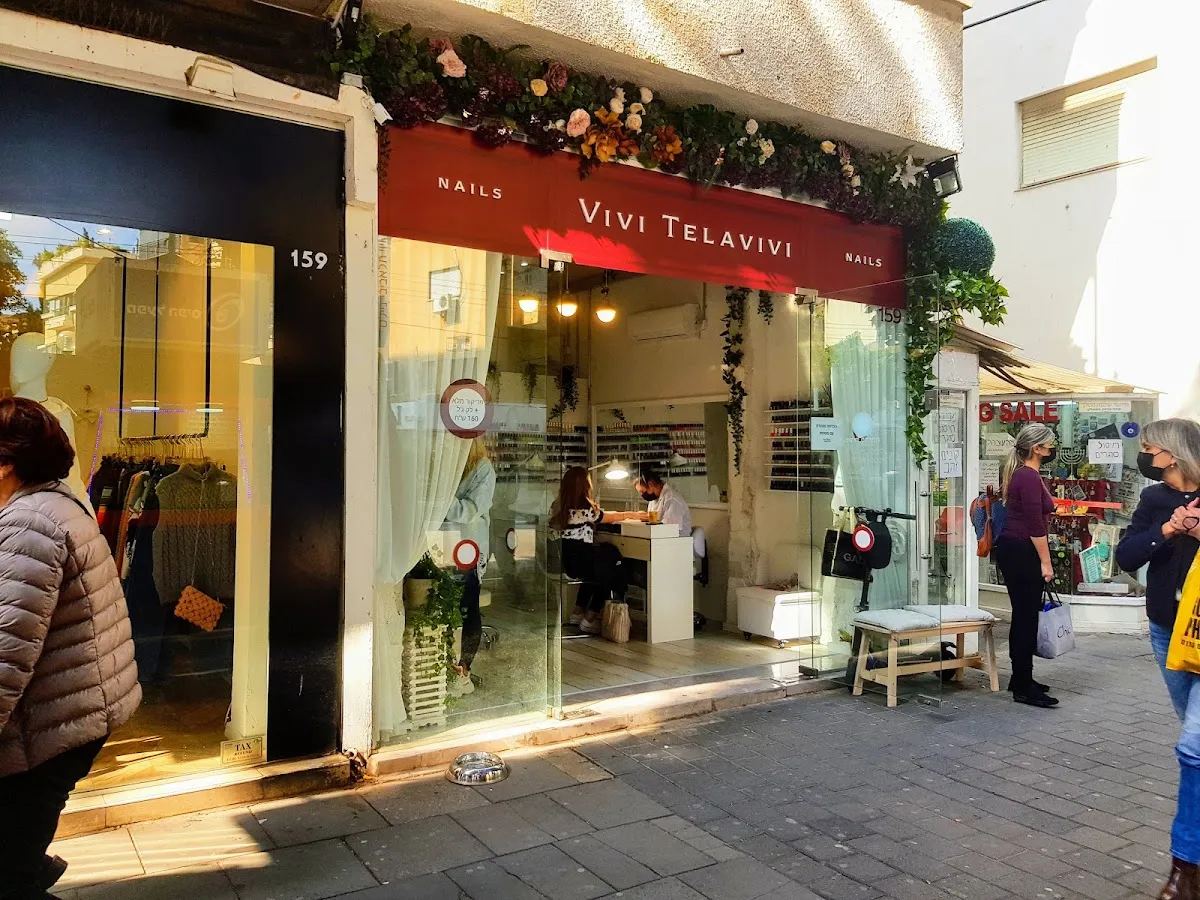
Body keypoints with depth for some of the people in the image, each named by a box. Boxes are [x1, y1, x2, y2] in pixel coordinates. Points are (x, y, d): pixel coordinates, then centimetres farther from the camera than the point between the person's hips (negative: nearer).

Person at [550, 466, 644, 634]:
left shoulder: (558, 505, 6)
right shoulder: (584, 509, -16)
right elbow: (609, 517, -1)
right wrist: (631, 515, 18)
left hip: (561, 561, 8)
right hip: (576, 562, -7)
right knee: (610, 573, 19)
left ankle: (577, 613, 33)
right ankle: (589, 620, 21)